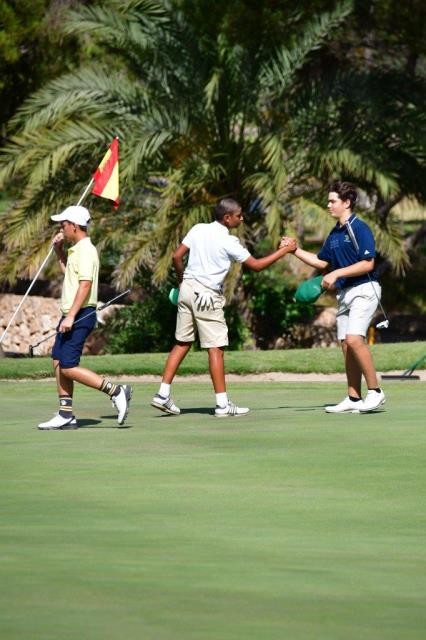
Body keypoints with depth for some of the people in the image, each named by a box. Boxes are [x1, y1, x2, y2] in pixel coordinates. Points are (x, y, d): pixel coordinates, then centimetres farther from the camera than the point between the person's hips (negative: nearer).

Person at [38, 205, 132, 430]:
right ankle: (66, 415, 13)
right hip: (71, 315, 10)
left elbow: (85, 285, -24)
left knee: (68, 367, -14)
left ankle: (116, 392, -11)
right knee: (58, 362, 10)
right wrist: (59, 250, 21)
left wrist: (70, 317, -27)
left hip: (80, 316, -10)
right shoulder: (76, 250, 16)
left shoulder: (86, 251, -16)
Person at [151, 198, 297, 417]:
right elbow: (256, 265, -9)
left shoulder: (198, 229, 4)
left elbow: (177, 256, 5)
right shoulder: (228, 242, -12)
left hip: (188, 289, 7)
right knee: (216, 348, -2)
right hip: (207, 296, -7)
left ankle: (163, 394, 10)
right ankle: (222, 404, -2)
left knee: (182, 343, 13)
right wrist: (284, 250, -2)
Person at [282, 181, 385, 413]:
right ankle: (353, 398, 9)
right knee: (346, 345, 6)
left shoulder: (359, 228, -12)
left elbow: (368, 264, -18)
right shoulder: (334, 233, 14)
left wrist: (337, 274, -20)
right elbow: (322, 262, 23)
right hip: (344, 293, 9)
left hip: (363, 290, -9)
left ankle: (375, 391, -16)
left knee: (354, 339, -22)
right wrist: (295, 250, 14)